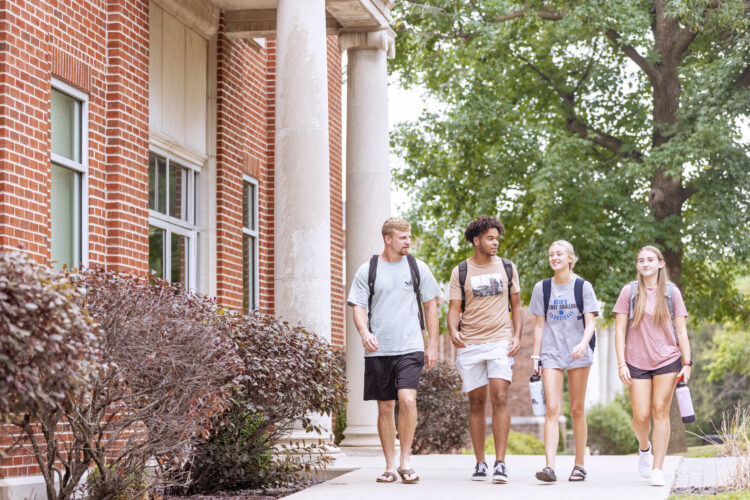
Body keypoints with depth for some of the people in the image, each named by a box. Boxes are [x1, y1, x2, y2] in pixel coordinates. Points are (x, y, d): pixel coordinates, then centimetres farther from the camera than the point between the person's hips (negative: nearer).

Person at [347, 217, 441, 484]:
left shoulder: (417, 267, 7)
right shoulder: (367, 270, 4)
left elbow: (430, 306, 12)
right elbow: (358, 307, 2)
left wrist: (433, 344, 8)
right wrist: (364, 332, -18)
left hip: (410, 347, -1)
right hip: (378, 350, 1)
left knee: (407, 400, -17)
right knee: (385, 407, 5)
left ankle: (405, 462, -5)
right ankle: (390, 466, 14)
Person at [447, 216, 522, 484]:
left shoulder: (507, 268, 9)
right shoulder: (460, 272, 5)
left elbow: (516, 306, 15)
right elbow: (454, 309, 3)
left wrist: (517, 336, 1)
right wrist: (453, 331, -17)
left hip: (500, 342, 0)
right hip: (469, 344, 0)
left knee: (499, 399, -13)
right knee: (476, 402, 4)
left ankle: (500, 463, -13)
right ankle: (480, 463, 12)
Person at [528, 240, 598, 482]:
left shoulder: (583, 287, 2)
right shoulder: (542, 288, 8)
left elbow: (590, 323, -4)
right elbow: (539, 325, 11)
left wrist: (583, 343, -22)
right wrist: (536, 356, 5)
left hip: (578, 354, -1)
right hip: (551, 355, 1)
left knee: (577, 410, 4)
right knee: (552, 409, -10)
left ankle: (579, 465, 13)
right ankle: (550, 466, -18)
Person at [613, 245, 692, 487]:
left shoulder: (671, 292, 3)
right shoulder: (629, 292, 2)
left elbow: (681, 330, 5)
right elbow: (619, 330, 1)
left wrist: (687, 362, -3)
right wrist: (621, 364, -6)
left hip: (667, 360, 0)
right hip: (637, 362, 0)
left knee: (661, 411, -3)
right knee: (641, 416, -2)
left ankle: (657, 469, 0)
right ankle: (644, 447, 31)